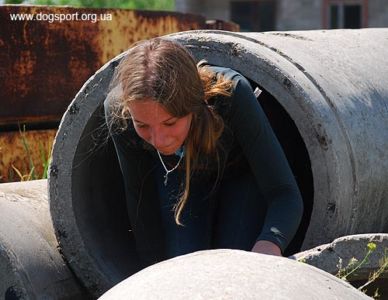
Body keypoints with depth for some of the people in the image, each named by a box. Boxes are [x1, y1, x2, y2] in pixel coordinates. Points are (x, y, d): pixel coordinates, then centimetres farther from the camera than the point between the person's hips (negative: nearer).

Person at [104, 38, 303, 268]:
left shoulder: (231, 94, -42)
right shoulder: (118, 111, -35)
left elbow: (285, 193, -39)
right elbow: (138, 194, -16)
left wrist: (269, 244, -60)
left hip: (241, 173, -1)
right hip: (178, 175, 1)